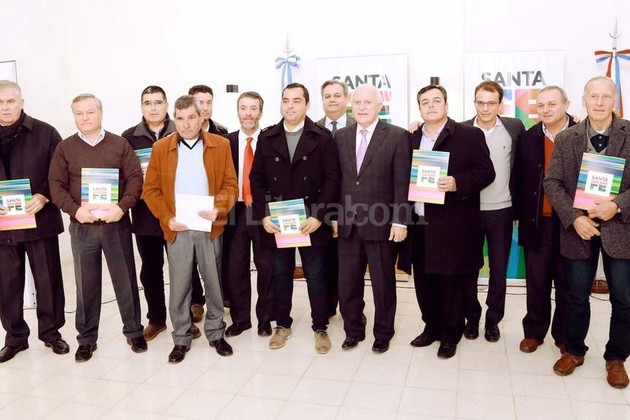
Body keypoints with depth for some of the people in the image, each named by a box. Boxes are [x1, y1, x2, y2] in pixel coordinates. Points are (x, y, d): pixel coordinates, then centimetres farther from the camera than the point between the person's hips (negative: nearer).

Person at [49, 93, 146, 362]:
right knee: (86, 285, 9)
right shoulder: (64, 148, 5)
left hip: (116, 224, 0)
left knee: (125, 280, 7)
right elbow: (56, 184, 0)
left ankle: (134, 332, 21)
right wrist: (74, 209, -16)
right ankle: (87, 339, 22)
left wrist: (123, 206, -16)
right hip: (82, 226, 1)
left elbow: (135, 178, -2)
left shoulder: (120, 144, 4)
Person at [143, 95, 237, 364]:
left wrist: (219, 208, -18)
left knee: (214, 283, 10)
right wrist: (166, 218, -10)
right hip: (177, 228, 0)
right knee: (179, 286, 7)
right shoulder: (161, 148, 3)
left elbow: (230, 185, 0)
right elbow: (151, 189, 3)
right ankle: (181, 339, 22)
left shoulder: (220, 145, 2)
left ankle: (215, 333, 27)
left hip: (210, 227, 0)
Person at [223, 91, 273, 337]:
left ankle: (265, 318, 23)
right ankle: (240, 318, 24)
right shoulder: (226, 142, 6)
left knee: (266, 267, 7)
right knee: (235, 269, 8)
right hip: (235, 212, 2)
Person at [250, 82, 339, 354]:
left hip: (311, 222, -2)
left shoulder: (322, 137, -2)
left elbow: (332, 179, -6)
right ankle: (282, 325, 30)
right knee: (281, 276, 14)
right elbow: (257, 178, 4)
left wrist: (319, 217, -15)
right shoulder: (267, 137, 5)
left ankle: (320, 328, 24)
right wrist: (263, 215, -6)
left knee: (316, 277, 8)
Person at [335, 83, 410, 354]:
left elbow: (402, 182, -7)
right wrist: (335, 216, 6)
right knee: (347, 283, 12)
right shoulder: (341, 136, 8)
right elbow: (336, 178, 9)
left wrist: (400, 221, -11)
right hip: (348, 223, 4)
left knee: (383, 283, 11)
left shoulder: (397, 136, -4)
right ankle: (353, 330, 31)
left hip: (381, 223, -3)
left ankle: (383, 333, 29)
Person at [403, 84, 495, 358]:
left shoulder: (470, 135, -2)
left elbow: (486, 172, -5)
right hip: (419, 225, 5)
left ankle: (450, 334, 22)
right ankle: (431, 327, 31)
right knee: (424, 281, 13)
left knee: (453, 282, 5)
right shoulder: (411, 140, 13)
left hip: (453, 226, -4)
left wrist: (457, 183, -21)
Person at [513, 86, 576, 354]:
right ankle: (534, 332, 26)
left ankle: (564, 335, 28)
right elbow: (518, 179, 6)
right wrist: (518, 215, 5)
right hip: (536, 222, 2)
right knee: (536, 283, 11)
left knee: (566, 283, 12)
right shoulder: (528, 138, 3)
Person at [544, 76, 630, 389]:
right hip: (580, 228, 1)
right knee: (577, 296, 12)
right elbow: (552, 182, -3)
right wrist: (574, 218, -15)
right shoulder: (565, 139, 0)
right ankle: (574, 350, 31)